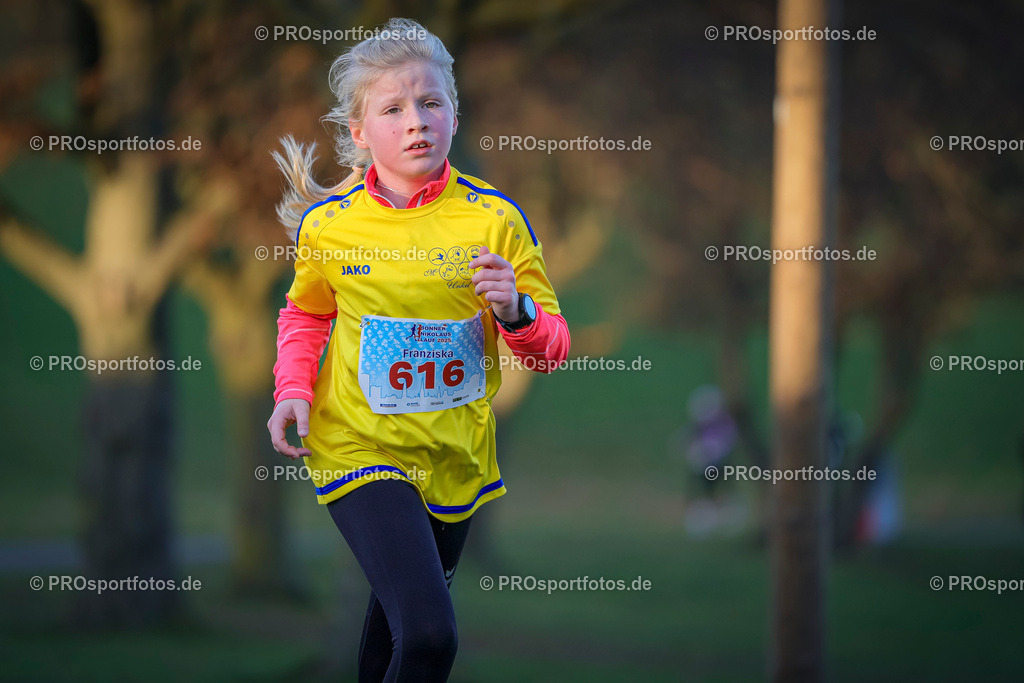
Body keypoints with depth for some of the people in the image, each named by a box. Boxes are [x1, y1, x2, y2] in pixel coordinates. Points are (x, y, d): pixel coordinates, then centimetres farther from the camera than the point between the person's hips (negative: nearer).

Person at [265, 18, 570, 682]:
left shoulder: (494, 219, -6)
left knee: (399, 618, 22)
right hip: (361, 448, -3)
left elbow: (551, 348, -1)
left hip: (456, 456, 3)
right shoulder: (328, 224, -7)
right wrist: (294, 391, -2)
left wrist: (516, 311, -22)